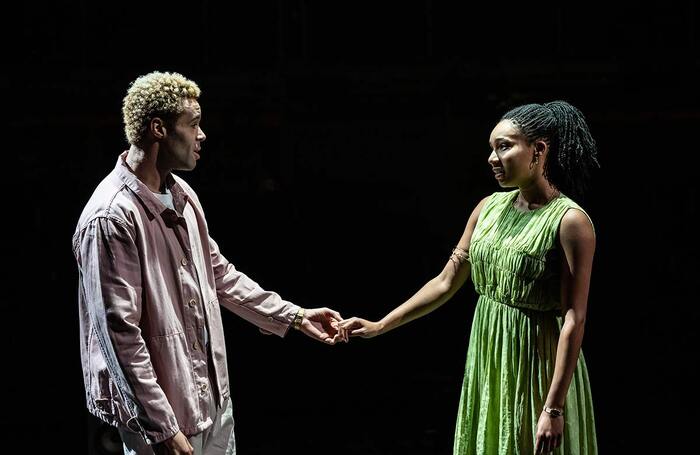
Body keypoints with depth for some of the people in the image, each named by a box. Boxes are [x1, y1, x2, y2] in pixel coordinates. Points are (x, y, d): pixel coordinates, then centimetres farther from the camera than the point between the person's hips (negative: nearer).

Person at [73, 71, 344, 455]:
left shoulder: (181, 194, 5)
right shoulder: (111, 217, -22)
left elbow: (220, 274, 17)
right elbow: (121, 336, -23)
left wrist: (294, 315, 16)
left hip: (213, 396, 9)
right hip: (162, 410, -8)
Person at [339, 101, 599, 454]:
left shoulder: (569, 221, -15)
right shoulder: (490, 208, 4)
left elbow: (573, 319, -18)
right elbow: (446, 282, 9)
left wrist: (554, 408, -21)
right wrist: (380, 326, 7)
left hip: (537, 368, -6)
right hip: (486, 359, 6)